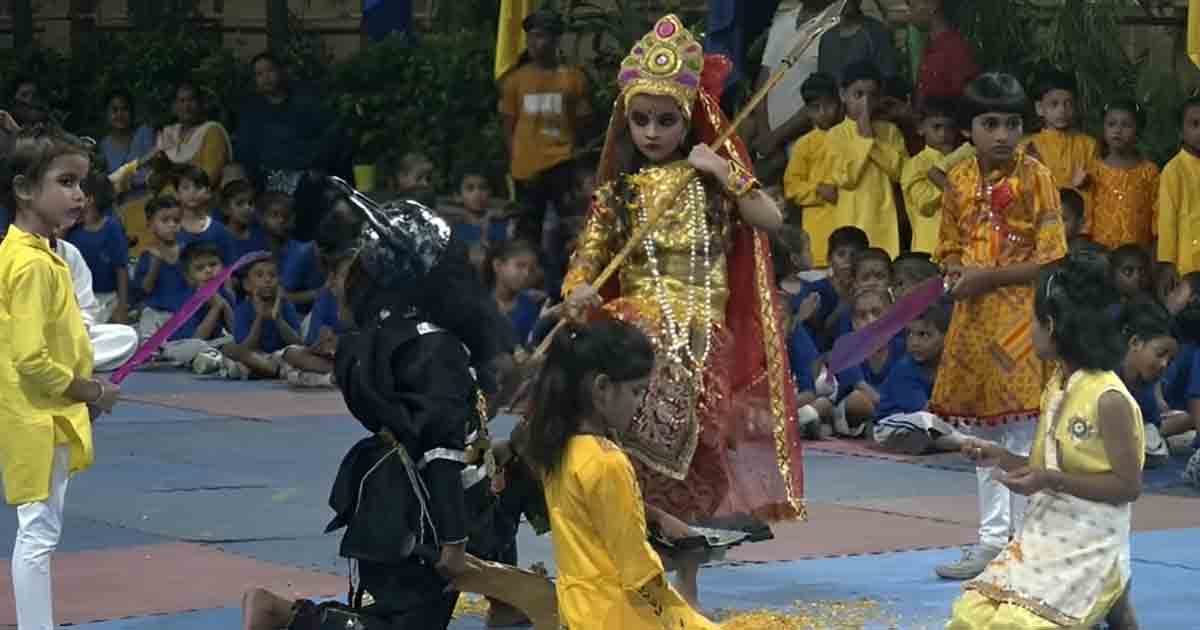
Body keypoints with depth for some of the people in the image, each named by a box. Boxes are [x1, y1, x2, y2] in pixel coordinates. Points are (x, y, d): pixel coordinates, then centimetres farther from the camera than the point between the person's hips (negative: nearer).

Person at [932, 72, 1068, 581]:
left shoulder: (1034, 177, -8)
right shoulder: (960, 180, 8)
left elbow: (1051, 258, -11)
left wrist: (987, 278, -15)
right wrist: (956, 273, -5)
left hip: (1020, 319, -6)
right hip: (973, 317, 6)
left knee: (1021, 434, -7)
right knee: (982, 436, 12)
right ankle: (993, 540, 21)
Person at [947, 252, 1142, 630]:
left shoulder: (1109, 399, -16)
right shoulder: (1055, 387, 10)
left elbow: (1128, 485, -16)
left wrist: (1050, 480, -21)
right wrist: (1002, 458, 5)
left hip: (1090, 548, -8)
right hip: (1043, 535, 8)